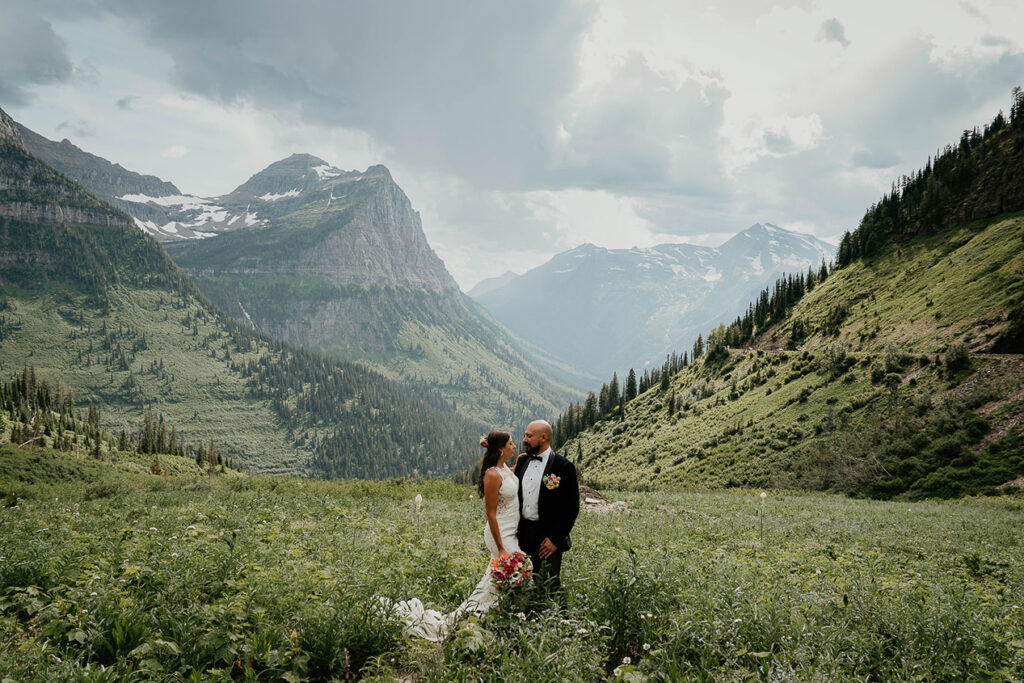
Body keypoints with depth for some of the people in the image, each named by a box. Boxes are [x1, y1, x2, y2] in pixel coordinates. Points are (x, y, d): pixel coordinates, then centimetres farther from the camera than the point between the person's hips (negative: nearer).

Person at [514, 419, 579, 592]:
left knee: (550, 584, 0)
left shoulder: (564, 467, -10)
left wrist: (555, 539, -13)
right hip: (523, 535, 5)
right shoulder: (522, 461, 8)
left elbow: (571, 507, -10)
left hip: (548, 538, -5)